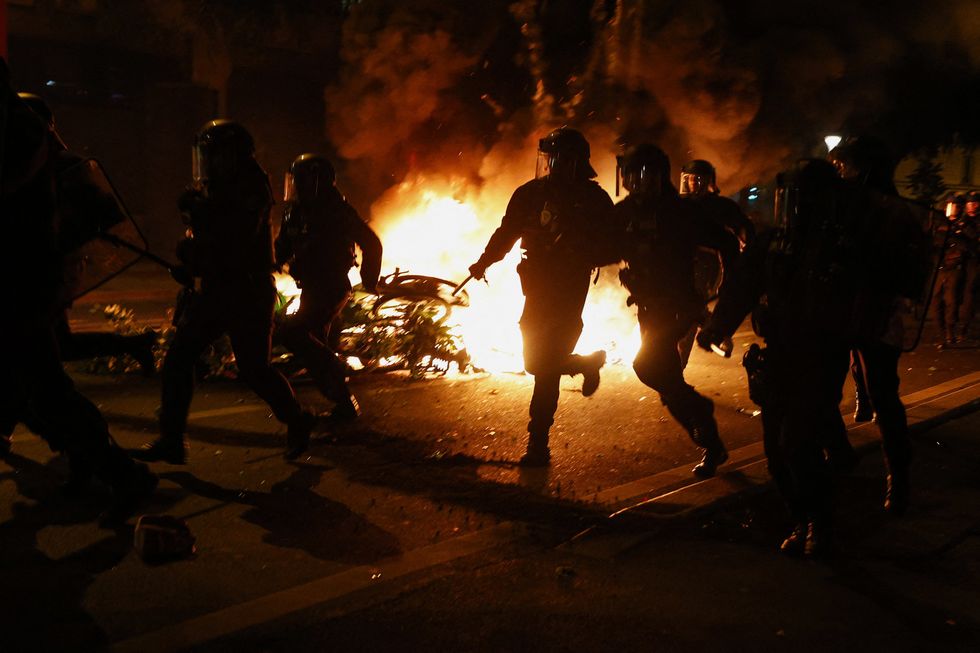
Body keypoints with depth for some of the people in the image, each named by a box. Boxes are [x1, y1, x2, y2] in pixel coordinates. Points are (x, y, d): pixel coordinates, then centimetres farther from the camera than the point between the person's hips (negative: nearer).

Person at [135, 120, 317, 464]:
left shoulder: (251, 187, -12)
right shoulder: (212, 188, 13)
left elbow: (239, 235, -26)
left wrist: (201, 213, -23)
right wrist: (189, 254, 5)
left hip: (247, 293, -8)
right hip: (213, 290, 8)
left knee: (254, 368, -4)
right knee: (178, 359, 1)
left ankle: (298, 422, 21)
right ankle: (170, 442, 6)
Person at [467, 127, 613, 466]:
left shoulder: (594, 200, -4)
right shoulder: (530, 193, 2)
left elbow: (609, 250, -2)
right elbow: (506, 234, 8)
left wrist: (576, 256, -16)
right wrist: (483, 263, -1)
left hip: (567, 294, -4)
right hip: (538, 289, 4)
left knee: (544, 366, -9)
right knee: (538, 362, 10)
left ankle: (538, 444, 6)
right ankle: (589, 363, 37)